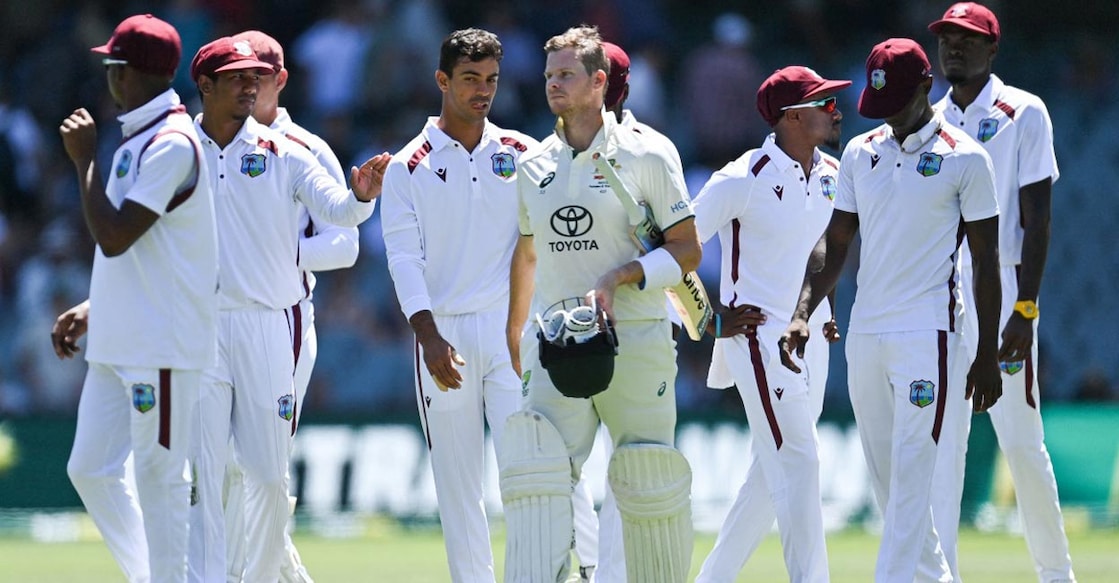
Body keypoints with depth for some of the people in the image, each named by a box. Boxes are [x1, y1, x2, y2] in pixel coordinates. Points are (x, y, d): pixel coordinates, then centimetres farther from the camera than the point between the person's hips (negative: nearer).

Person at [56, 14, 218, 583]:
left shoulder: (171, 143, -15)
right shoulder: (138, 139, 16)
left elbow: (114, 237, -21)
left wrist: (84, 159, -12)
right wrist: (92, 309, 18)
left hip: (162, 344, -10)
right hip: (117, 341, 10)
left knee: (159, 475, -5)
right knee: (90, 468, 11)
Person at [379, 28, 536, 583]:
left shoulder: (521, 154, 9)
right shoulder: (408, 167, 5)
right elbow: (404, 256, -2)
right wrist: (429, 335, -14)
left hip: (511, 329, 0)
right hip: (443, 335, 0)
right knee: (456, 480, 2)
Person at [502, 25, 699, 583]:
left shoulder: (644, 156, -2)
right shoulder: (534, 165, 12)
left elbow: (687, 249, -2)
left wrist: (619, 277, -15)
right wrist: (513, 335, 27)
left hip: (635, 340, -3)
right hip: (556, 343, 3)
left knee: (648, 488, 2)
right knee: (533, 473, -13)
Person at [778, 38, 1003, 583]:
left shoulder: (964, 159, -3)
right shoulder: (860, 153, 11)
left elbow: (985, 261, -2)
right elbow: (835, 245, 13)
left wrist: (988, 355, -5)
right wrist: (802, 315, -2)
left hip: (928, 335, -6)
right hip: (864, 334, 6)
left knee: (911, 475, -12)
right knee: (884, 477, 10)